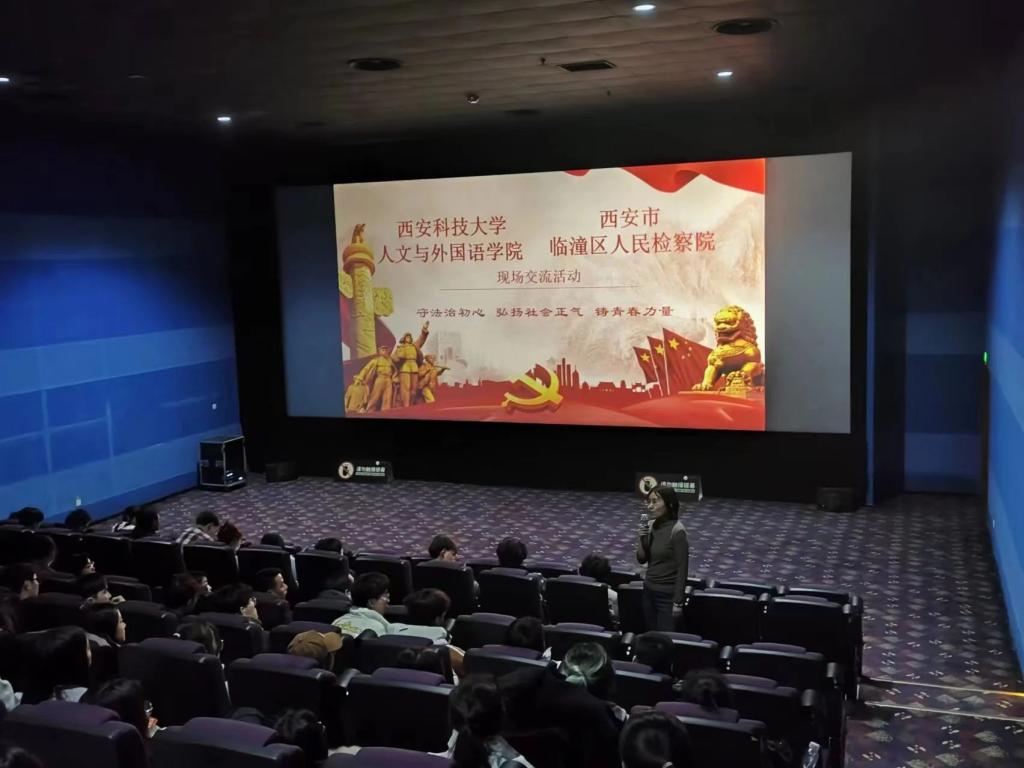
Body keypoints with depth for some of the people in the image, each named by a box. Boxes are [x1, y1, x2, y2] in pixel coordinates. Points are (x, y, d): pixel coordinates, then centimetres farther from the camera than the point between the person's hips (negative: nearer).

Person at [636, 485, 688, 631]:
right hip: (649, 591, 7)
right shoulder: (651, 526, 3)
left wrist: (678, 602, -16)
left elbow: (682, 569, -16)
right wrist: (641, 537, -9)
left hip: (668, 594, -7)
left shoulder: (677, 531, -17)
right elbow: (642, 559, 8)